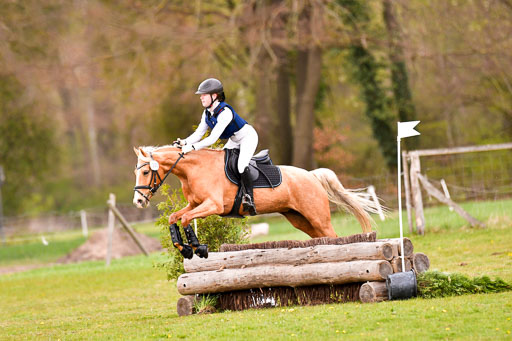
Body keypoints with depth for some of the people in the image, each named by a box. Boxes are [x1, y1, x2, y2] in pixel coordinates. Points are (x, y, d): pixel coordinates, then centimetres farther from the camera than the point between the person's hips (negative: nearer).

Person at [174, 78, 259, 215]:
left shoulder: (225, 112, -32)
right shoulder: (207, 113, -4)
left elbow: (213, 138, -37)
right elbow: (199, 133, -3)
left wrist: (192, 147, -43)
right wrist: (185, 142, -21)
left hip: (248, 137, -10)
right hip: (234, 141, 10)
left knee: (241, 166, -29)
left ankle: (249, 200, -33)